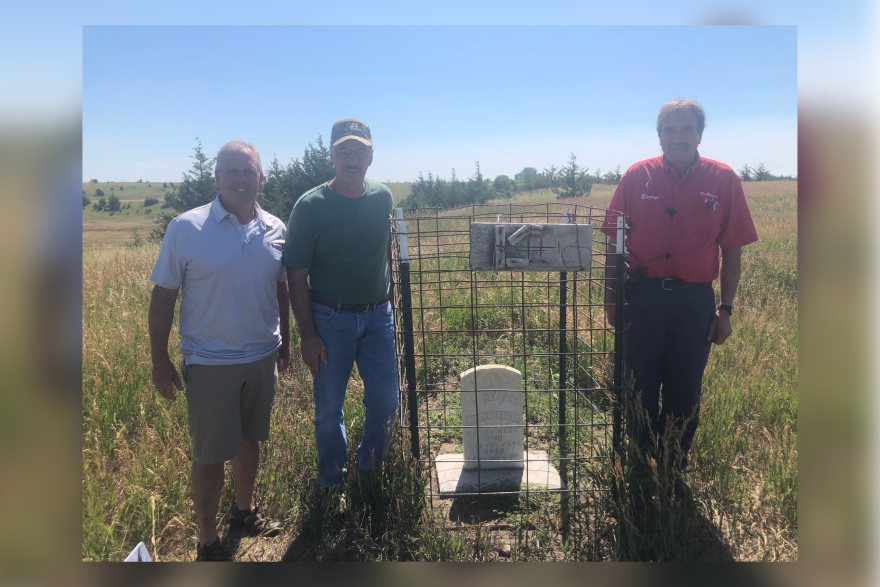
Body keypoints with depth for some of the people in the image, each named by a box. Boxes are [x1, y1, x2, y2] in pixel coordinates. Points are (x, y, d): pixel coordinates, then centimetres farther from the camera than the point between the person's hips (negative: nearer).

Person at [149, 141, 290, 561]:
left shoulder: (275, 230, -1)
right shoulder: (186, 228, -12)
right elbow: (162, 298, -8)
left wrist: (284, 343, 13)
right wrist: (160, 362, -8)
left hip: (262, 358, 4)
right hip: (209, 364, -4)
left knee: (249, 439, 20)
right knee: (210, 454, 7)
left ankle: (245, 509, 42)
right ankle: (207, 541, 25)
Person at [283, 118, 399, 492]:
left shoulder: (382, 198, 1)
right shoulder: (311, 206, -10)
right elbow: (297, 275, -9)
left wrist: (389, 301, 14)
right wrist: (307, 334, -12)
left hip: (378, 316, 4)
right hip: (330, 320, -3)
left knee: (385, 400, 9)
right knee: (329, 407, 9)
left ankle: (370, 470, 34)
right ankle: (333, 485, 30)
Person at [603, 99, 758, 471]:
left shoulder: (724, 180, 0)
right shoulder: (637, 176, 0)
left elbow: (733, 250, 3)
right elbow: (615, 241, 4)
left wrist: (726, 308, 0)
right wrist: (611, 296, 1)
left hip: (695, 301, 1)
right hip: (643, 296, 0)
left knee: (686, 391, 11)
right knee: (640, 386, 9)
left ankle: (677, 467, 30)